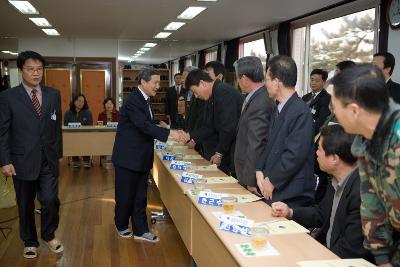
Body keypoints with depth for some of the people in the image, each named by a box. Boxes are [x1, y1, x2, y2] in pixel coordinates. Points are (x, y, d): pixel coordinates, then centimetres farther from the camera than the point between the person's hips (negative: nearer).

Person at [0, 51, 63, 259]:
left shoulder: (54, 94, 5)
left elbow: (57, 127, 8)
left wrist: (58, 154, 8)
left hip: (48, 160, 2)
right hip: (23, 161, -1)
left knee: (51, 201, 0)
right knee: (25, 205, 11)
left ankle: (49, 235, 28)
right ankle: (30, 241, 32)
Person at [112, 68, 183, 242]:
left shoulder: (145, 100, 10)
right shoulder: (132, 101, -19)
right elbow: (144, 125, -29)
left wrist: (164, 132, 5)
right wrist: (169, 133, -32)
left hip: (141, 158, 8)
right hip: (128, 157, -8)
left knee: (140, 196, 12)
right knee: (125, 195, 8)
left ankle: (140, 230, 20)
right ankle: (122, 226, 28)